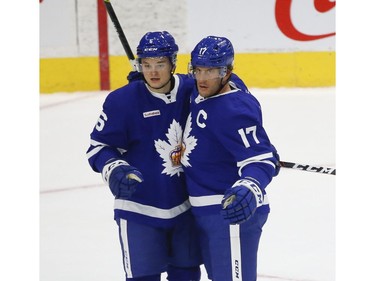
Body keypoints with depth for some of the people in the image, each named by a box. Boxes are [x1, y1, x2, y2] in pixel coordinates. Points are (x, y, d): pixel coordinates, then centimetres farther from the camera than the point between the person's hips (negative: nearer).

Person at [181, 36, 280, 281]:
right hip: (206, 213, 10)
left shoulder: (234, 110, -23)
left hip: (233, 211, -10)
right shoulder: (200, 93, 5)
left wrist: (249, 189, -46)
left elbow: (262, 159, -27)